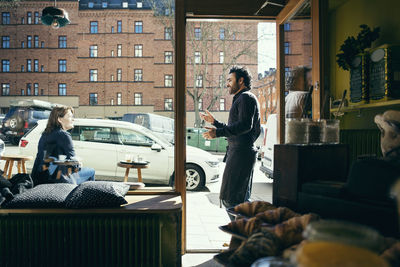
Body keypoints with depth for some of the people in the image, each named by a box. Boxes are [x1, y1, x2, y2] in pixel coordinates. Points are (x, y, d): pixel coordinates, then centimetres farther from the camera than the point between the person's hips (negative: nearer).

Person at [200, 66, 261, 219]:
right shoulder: (240, 99, 25)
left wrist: (218, 133, -24)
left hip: (241, 153, -11)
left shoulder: (246, 97, -7)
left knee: (231, 199, -11)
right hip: (238, 153, 11)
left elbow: (245, 125, -22)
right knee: (242, 198, 13)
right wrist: (214, 122, 29)